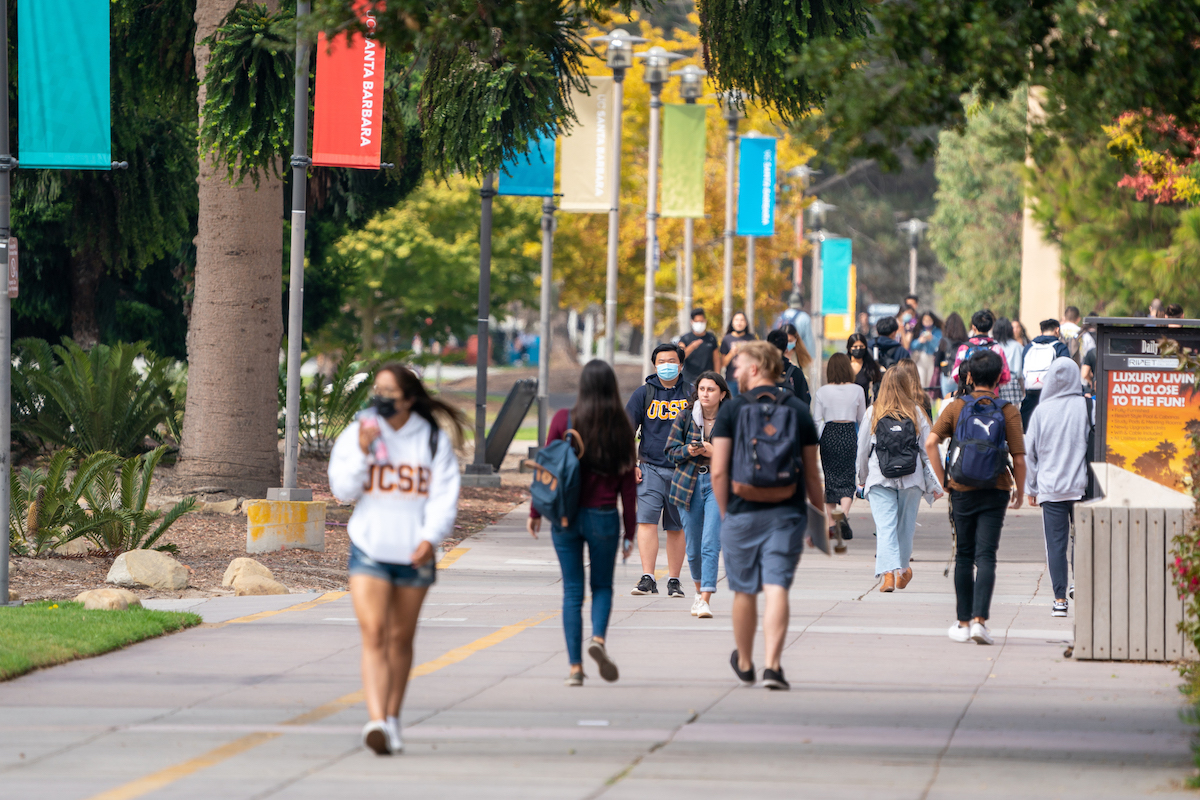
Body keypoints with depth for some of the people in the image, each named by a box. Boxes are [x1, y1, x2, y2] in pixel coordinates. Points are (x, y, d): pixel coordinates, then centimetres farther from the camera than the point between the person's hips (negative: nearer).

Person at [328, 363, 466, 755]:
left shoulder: (434, 440, 2)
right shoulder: (357, 434, 4)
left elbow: (445, 495, -1)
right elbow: (342, 489, 0)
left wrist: (430, 537, -15)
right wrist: (362, 452, -14)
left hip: (413, 553, 1)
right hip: (369, 549, -1)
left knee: (401, 638, 12)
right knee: (374, 635, -15)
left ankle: (392, 718, 26)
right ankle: (376, 721, -26)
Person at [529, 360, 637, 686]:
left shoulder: (564, 420, -6)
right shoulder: (621, 428, -4)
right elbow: (628, 484, -1)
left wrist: (535, 512, 9)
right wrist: (630, 530, 5)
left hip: (565, 515, 0)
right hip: (603, 516, 0)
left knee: (572, 591, 7)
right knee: (602, 586, 16)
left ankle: (575, 667, 3)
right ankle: (598, 638, -12)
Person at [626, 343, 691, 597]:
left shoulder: (690, 394, 6)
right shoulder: (644, 393, 5)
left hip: (682, 470, 1)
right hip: (650, 468, -1)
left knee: (677, 528, 6)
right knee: (646, 521, -13)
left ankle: (674, 580, 14)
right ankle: (648, 579, -16)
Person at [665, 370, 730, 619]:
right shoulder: (685, 418, 3)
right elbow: (671, 451, 6)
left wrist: (714, 452, -16)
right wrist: (688, 451, -14)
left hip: (718, 485, -3)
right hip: (689, 484, 3)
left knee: (711, 544, -15)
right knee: (693, 546, 10)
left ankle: (705, 600, -18)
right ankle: (700, 589, 35)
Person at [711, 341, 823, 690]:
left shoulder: (731, 410, -2)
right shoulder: (799, 411, 5)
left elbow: (718, 471, -6)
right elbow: (812, 474, 7)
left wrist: (724, 513, 6)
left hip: (742, 513, -1)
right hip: (787, 514, 1)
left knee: (745, 592, 13)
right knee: (776, 588, -5)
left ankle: (744, 664, 30)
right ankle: (772, 665, -19)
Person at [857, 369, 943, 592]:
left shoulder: (873, 413, -1)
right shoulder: (917, 414, 1)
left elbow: (862, 450, 6)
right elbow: (928, 451, 2)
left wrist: (862, 479, 20)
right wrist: (933, 484, 8)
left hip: (880, 480, -1)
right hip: (911, 481, 1)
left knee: (885, 526, -6)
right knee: (905, 525, 16)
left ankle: (888, 573, -20)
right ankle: (902, 570, 28)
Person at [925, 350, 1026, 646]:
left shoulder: (956, 407, -1)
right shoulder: (1008, 411, -4)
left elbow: (931, 442, -11)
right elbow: (1019, 458, -6)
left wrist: (942, 479, -1)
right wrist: (1020, 490, 9)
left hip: (962, 490, 1)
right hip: (995, 490, -1)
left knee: (964, 556, 11)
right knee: (986, 556, -3)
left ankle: (964, 622, 15)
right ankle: (979, 619, -17)